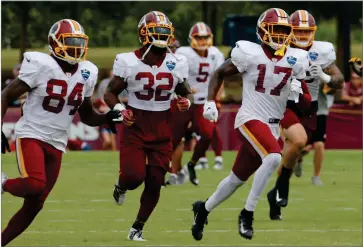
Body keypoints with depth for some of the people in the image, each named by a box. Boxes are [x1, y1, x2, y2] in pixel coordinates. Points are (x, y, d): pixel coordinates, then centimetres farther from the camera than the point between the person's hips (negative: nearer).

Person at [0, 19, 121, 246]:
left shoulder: (86, 73, 5)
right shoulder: (41, 65, -13)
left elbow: (87, 115, 16)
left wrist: (107, 118, -4)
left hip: (57, 145, 6)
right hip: (31, 136, -6)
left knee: (34, 206, 4)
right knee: (36, 186, -30)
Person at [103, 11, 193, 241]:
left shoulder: (176, 64, 0)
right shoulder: (128, 62, -9)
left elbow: (185, 92, 15)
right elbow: (110, 93, 0)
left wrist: (186, 101, -8)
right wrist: (119, 109, -19)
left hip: (162, 129, 3)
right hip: (135, 126, -3)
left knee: (155, 182, 0)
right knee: (134, 176, -16)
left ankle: (138, 228, 20)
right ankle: (121, 185, 23)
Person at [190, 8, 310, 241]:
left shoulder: (295, 59, 2)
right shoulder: (249, 53, -9)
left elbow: (307, 103, 8)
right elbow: (219, 74, 4)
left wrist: (298, 93, -14)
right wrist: (210, 102, -7)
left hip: (273, 126, 5)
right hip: (251, 119, -5)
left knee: (237, 178, 14)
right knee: (273, 157, -31)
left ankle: (204, 208, 39)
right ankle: (247, 214, -20)